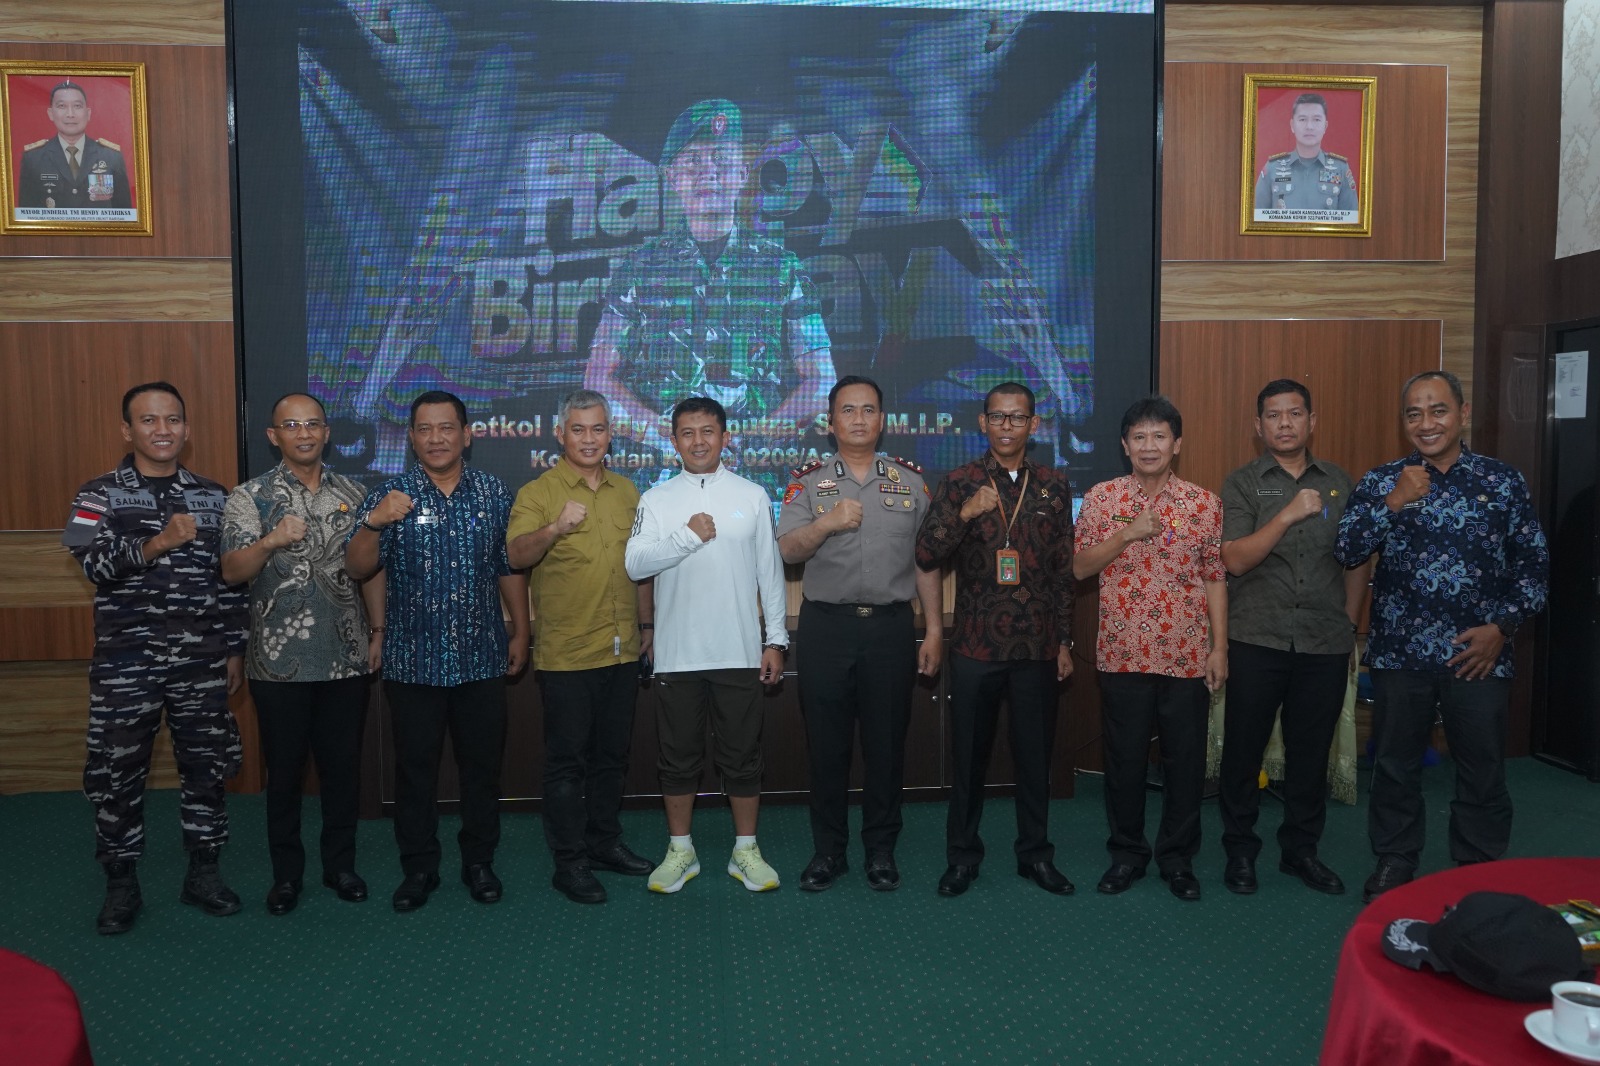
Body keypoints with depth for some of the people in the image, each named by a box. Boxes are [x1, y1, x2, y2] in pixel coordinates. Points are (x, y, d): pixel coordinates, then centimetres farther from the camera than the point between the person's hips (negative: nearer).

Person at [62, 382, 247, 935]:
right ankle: (121, 887, 23)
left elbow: (231, 578, 9)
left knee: (205, 767, 8)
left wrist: (235, 649, 7)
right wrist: (156, 544, -30)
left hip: (201, 661, 2)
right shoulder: (100, 494, 0)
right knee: (117, 774, 6)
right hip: (125, 662, -2)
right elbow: (92, 562, -15)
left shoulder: (212, 496, 7)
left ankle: (204, 875, 24)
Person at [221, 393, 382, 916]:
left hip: (347, 658, 2)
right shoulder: (249, 497, -2)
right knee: (284, 769, 9)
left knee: (343, 765, 10)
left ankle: (340, 864, 26)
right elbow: (232, 572, -13)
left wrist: (378, 632, 6)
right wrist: (271, 542, -31)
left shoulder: (352, 494, 7)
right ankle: (286, 873, 24)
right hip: (279, 662, -2)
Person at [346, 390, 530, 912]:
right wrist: (374, 523, -26)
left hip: (481, 657, 1)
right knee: (415, 767, 9)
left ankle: (479, 861, 27)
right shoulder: (390, 496, -2)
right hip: (412, 659, -1)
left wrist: (520, 632, 8)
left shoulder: (494, 492, 3)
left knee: (482, 764, 10)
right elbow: (357, 569, -9)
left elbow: (511, 568, 9)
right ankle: (419, 867, 24)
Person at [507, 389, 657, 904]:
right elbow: (516, 556, -21)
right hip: (566, 653, -5)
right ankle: (569, 862, 12)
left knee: (611, 754, 15)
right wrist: (556, 527, -38)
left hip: (623, 650, 5)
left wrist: (647, 624, 17)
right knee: (567, 759, 2)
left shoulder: (626, 491, 11)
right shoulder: (537, 492, -5)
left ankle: (605, 842, 29)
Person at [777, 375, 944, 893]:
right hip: (826, 626, 0)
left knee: (887, 744, 7)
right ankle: (828, 850, 22)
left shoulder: (910, 481, 8)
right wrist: (826, 524, -24)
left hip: (891, 626, 1)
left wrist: (934, 630, 5)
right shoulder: (809, 481, 5)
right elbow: (787, 550, -6)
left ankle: (881, 850, 23)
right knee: (826, 744, 7)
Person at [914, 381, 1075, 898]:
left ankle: (1036, 853, 27)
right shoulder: (958, 482, 0)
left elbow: (1065, 570, 9)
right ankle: (962, 856, 22)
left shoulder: (1054, 486, 6)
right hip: (976, 644, -1)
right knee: (969, 753, 8)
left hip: (1038, 646, 2)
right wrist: (962, 514, -23)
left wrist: (1065, 641, 7)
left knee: (1035, 754, 11)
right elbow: (925, 555, -7)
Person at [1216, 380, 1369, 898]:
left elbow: (1356, 561, 15)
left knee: (1311, 751, 10)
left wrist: (1349, 626, 11)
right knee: (1244, 748, 4)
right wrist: (1289, 514, -20)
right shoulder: (1242, 483, 0)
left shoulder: (1339, 483, 10)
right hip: (1257, 641, -2)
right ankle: (1240, 850, 19)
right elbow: (1236, 560, -11)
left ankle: (1301, 849, 26)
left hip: (1325, 644, 3)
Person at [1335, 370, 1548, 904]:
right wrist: (1394, 502, -18)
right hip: (1400, 653, 0)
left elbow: (1533, 565, 4)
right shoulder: (1380, 481, 1)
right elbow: (1347, 552, -9)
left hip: (1479, 654, 0)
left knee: (1483, 772, 10)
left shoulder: (1504, 481, 2)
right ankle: (1394, 863, 28)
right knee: (1396, 766, 12)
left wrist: (1503, 625, -7)